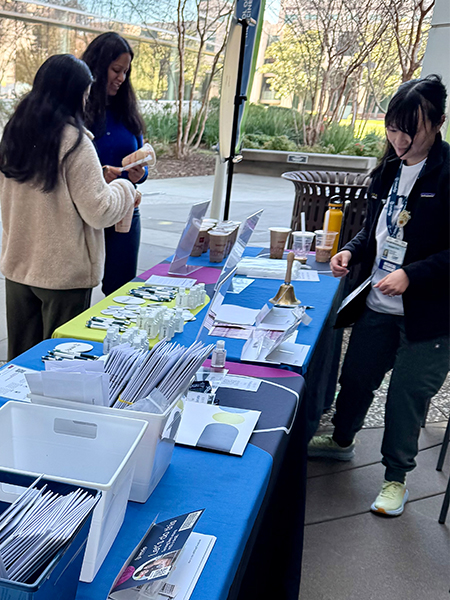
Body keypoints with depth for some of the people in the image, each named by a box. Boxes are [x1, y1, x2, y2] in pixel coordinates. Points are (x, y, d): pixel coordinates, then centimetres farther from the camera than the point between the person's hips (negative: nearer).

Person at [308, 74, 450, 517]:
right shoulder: (389, 170, 6)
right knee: (356, 376, 20)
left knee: (406, 397, 6)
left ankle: (396, 477, 30)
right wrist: (352, 251, 0)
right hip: (377, 305, 7)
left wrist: (411, 274, -27)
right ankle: (341, 441, 47)